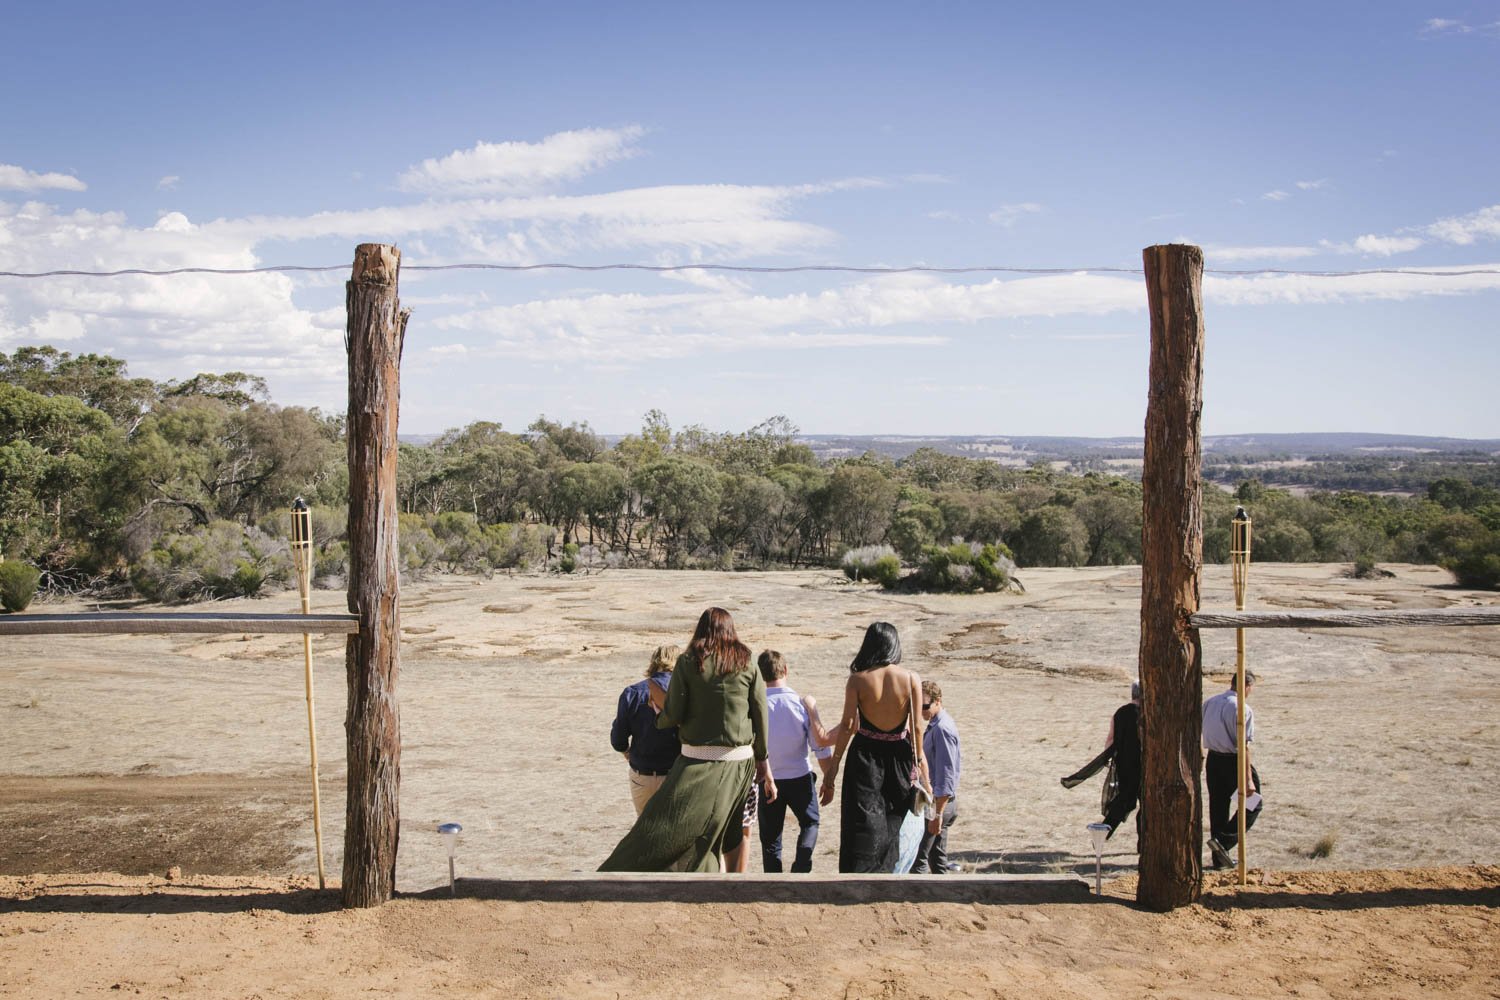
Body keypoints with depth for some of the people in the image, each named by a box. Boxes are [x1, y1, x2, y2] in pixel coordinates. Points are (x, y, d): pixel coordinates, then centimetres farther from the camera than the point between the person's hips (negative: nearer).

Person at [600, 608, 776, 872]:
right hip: (740, 763, 4)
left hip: (700, 762, -4)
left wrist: (658, 719, 17)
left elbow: (673, 715, -6)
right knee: (710, 842, 14)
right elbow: (761, 716, 6)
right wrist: (762, 761, 15)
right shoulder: (746, 664, 5)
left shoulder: (688, 662, -2)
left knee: (659, 835, -5)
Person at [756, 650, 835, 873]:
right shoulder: (803, 704, -13)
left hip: (768, 779, 0)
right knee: (810, 823, 22)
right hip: (800, 777, 0)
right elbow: (821, 746, -7)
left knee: (770, 836, 15)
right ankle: (801, 867, 3)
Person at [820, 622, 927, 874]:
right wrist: (917, 760, 9)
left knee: (862, 824, 3)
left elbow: (847, 726, -9)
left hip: (865, 755, -1)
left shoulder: (857, 679, -9)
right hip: (898, 756, 1)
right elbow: (916, 726, -5)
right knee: (891, 823, 19)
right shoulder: (911, 679, -7)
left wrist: (833, 768, -3)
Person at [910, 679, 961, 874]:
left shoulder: (942, 729, -20)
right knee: (937, 856, 15)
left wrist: (937, 814, -25)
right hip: (937, 800, 10)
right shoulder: (935, 725, 11)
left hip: (940, 802, -10)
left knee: (917, 855, -7)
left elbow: (946, 774, -23)